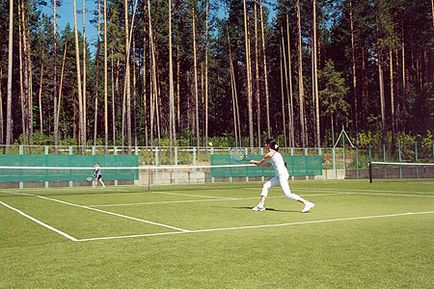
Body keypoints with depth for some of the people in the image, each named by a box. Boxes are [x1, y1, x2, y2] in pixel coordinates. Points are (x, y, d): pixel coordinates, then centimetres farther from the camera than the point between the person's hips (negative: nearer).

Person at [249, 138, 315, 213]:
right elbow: (268, 165, 31)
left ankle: (307, 203, -16)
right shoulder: (275, 153, 20)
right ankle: (261, 205, 18)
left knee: (288, 194, -15)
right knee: (265, 186, 15)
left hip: (282, 174, -10)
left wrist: (254, 162, 27)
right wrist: (256, 162, 35)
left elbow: (260, 162, 6)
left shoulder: (269, 154, -7)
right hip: (279, 175, 10)